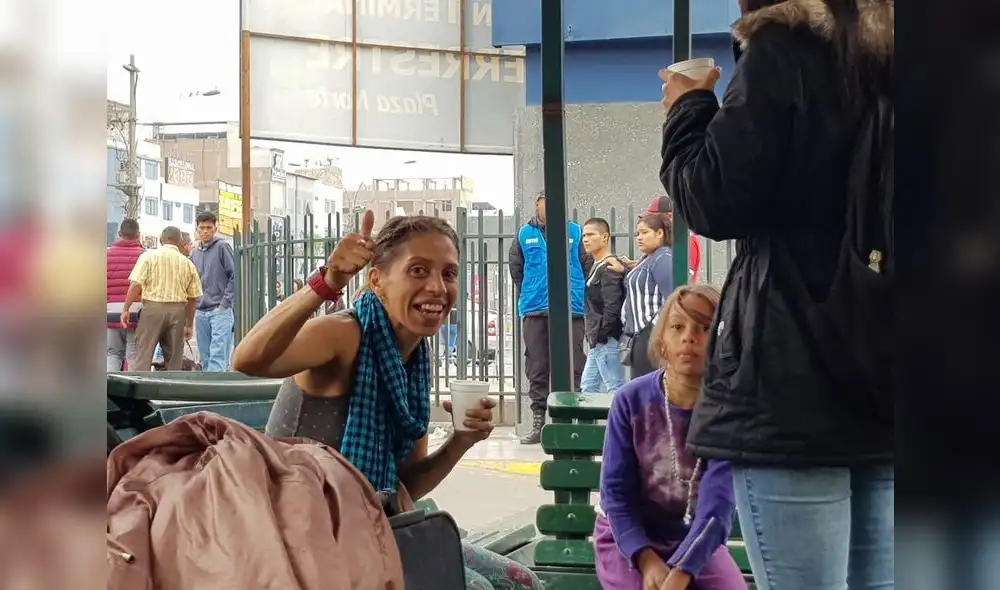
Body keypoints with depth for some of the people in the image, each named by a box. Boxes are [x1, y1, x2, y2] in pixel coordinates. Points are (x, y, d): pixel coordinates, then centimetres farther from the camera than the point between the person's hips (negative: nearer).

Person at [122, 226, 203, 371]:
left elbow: (136, 284, -9)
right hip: (178, 310, 3)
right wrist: (189, 324, 17)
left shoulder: (148, 256, 1)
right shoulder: (188, 264, 10)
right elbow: (192, 298, 10)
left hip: (152, 307, -3)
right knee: (174, 358, 9)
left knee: (143, 355, -2)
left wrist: (126, 309, -6)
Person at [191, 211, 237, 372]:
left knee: (217, 354, -14)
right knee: (205, 357, 8)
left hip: (220, 310, -6)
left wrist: (225, 303, -11)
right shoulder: (195, 254, 16)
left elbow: (234, 276, -6)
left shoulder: (222, 247, -1)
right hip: (201, 311, 6)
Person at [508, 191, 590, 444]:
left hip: (571, 309, -2)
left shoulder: (575, 232, 3)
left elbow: (588, 267, 4)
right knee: (536, 369, 7)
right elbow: (516, 269, 17)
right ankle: (538, 422, 14)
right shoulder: (524, 234, 7)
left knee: (573, 367, -2)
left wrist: (578, 295, 1)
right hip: (534, 310, 2)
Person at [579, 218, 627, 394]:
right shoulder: (597, 267, 17)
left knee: (616, 389, -7)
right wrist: (591, 334, 14)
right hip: (598, 341, 11)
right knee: (588, 386, 14)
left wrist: (599, 334, -17)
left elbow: (612, 307, -22)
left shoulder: (609, 268, -14)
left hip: (607, 340, -11)